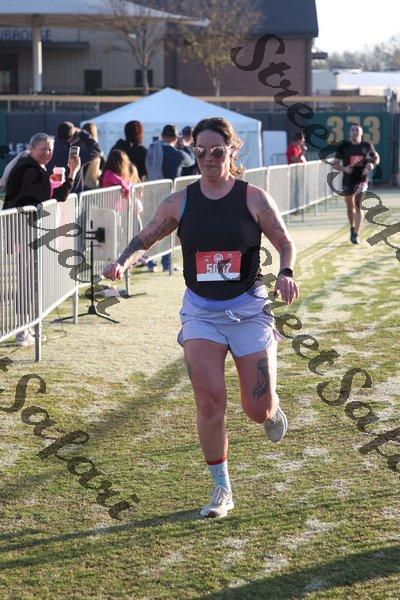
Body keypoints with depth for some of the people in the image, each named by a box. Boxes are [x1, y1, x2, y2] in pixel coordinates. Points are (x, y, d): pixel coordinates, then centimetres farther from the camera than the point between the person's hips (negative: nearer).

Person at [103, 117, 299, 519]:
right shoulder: (180, 202, 2)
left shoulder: (253, 197, -4)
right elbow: (145, 239, 11)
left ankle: (272, 411, 39)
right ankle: (221, 489, 4)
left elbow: (286, 244, 1)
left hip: (249, 309, -1)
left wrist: (286, 273, -20)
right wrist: (123, 262, -10)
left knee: (258, 409, -2)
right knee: (209, 401, -11)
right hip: (200, 312, 1)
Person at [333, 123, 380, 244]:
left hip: (361, 180, -1)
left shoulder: (367, 146, -1)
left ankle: (356, 234, -12)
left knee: (358, 206, -13)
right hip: (348, 180, 1)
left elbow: (376, 158, 14)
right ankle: (352, 228, 37)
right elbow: (335, 164, 1)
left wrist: (372, 164, -8)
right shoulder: (344, 146, -4)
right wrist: (344, 168, -19)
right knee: (350, 207, 12)